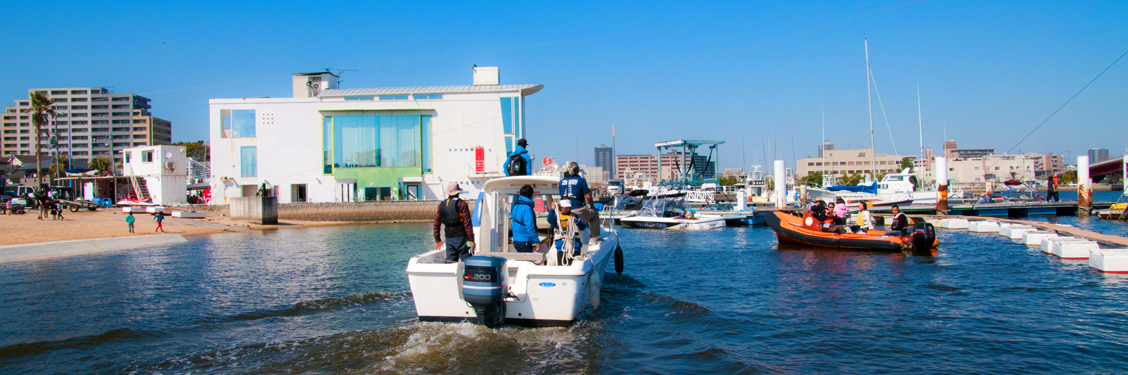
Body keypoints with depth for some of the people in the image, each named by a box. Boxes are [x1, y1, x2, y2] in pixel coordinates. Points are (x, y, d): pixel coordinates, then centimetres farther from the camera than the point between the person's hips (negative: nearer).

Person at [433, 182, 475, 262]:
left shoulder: (441, 205, 9)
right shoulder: (462, 204, -6)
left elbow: (436, 224, 12)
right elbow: (467, 224, -11)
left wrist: (438, 240, 20)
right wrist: (471, 240, -8)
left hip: (449, 239, 5)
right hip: (461, 237, -5)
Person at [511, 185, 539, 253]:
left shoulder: (516, 206, 13)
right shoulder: (526, 208, -16)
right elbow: (530, 226, -19)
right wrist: (536, 241, -14)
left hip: (516, 240, 9)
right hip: (524, 241, -9)